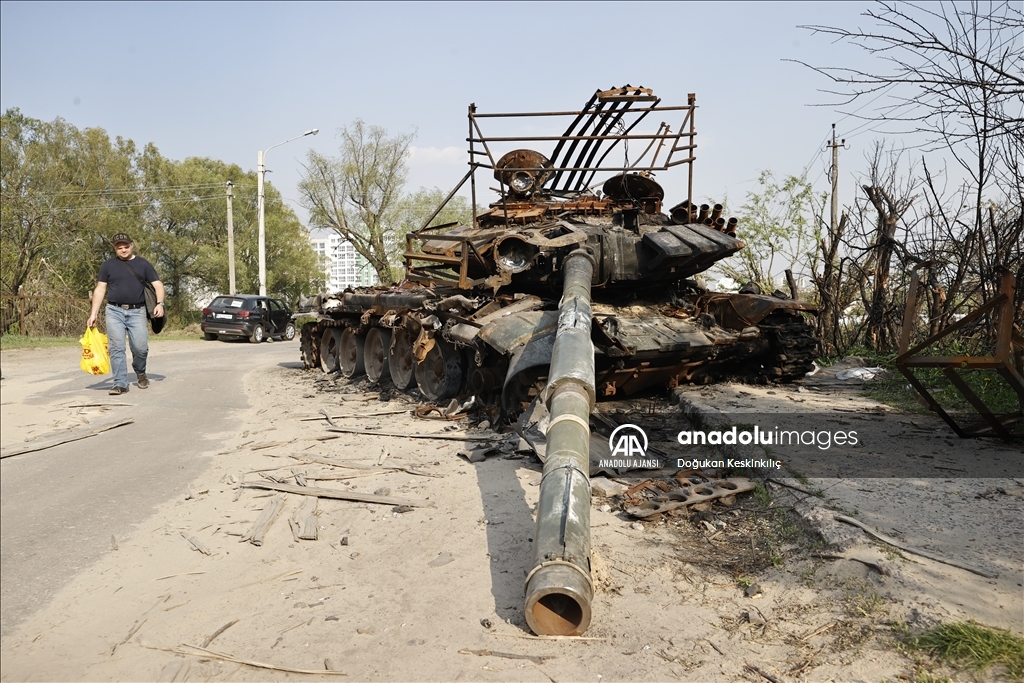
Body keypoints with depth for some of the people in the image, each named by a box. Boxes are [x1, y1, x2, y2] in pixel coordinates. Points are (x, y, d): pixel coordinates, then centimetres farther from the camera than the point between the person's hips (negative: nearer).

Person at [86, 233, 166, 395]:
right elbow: (100, 290, 9)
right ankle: (120, 384, -1)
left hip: (137, 312, -1)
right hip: (114, 311, 1)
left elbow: (157, 284, 5)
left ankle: (140, 373, 22)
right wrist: (94, 313, 2)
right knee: (116, 348, -5)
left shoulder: (143, 264, 7)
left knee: (141, 347, -7)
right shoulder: (108, 265, 8)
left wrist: (160, 303, -13)